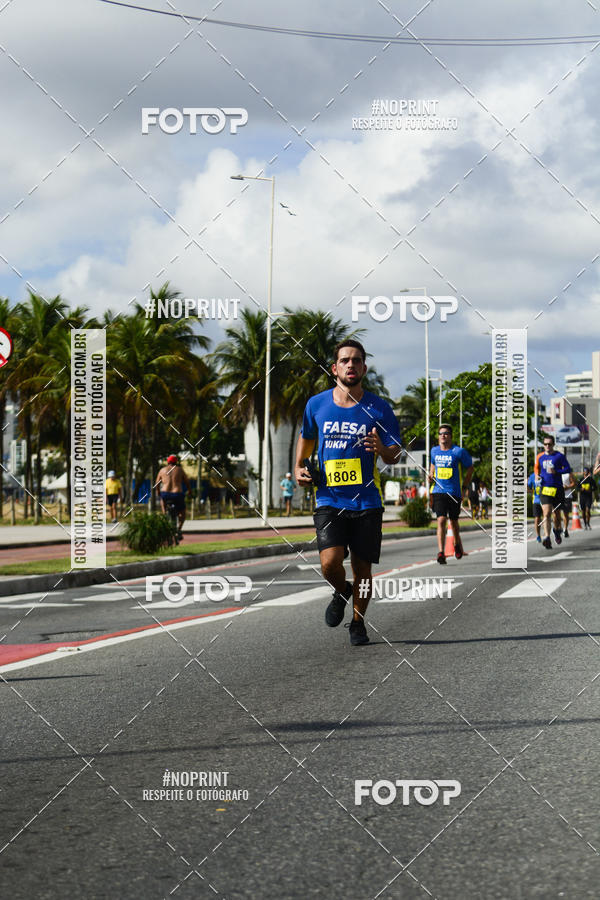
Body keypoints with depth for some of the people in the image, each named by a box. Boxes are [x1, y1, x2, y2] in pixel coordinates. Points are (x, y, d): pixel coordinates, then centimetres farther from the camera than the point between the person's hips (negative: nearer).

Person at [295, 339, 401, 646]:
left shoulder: (378, 408, 0)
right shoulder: (317, 405, 5)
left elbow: (395, 454, 2)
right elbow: (307, 437, 25)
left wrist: (381, 448, -21)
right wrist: (299, 467, 10)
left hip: (367, 502, 0)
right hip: (329, 499, 0)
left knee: (362, 568, 3)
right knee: (330, 563, -17)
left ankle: (358, 623, 27)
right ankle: (341, 592, 18)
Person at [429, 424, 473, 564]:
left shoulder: (459, 451, -6)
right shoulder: (434, 451, 7)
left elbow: (470, 468, 5)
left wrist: (464, 487, 4)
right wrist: (431, 476, 13)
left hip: (454, 492, -2)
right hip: (438, 491, 2)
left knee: (453, 521, 12)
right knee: (441, 520, -13)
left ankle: (457, 544, 42)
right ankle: (441, 552, -17)